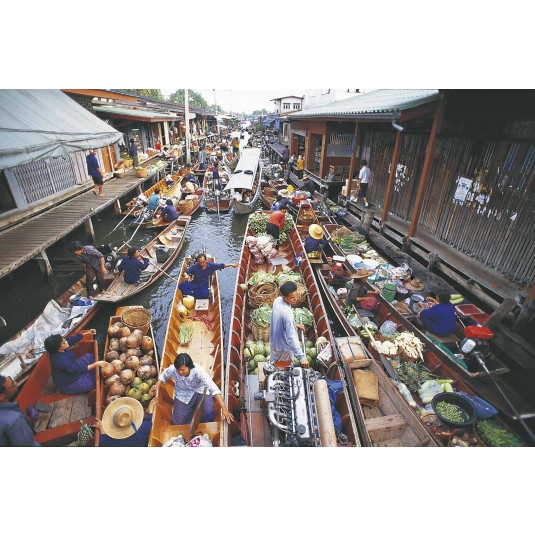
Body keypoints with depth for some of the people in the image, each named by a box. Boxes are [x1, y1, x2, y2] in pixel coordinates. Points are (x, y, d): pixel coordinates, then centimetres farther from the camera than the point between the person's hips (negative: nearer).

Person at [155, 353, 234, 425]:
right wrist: (157, 387, -21)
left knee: (208, 416, -16)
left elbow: (213, 388, -43)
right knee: (177, 423, -3)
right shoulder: (172, 369, -28)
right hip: (183, 394, 2)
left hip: (200, 390, -2)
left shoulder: (198, 370, -37)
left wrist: (224, 409, -50)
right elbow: (163, 376, -2)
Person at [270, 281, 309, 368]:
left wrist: (294, 325, 10)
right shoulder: (287, 313, -37)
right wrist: (302, 357, -37)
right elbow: (291, 337, -38)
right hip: (284, 347, -7)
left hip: (274, 342, 7)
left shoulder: (277, 300, -12)